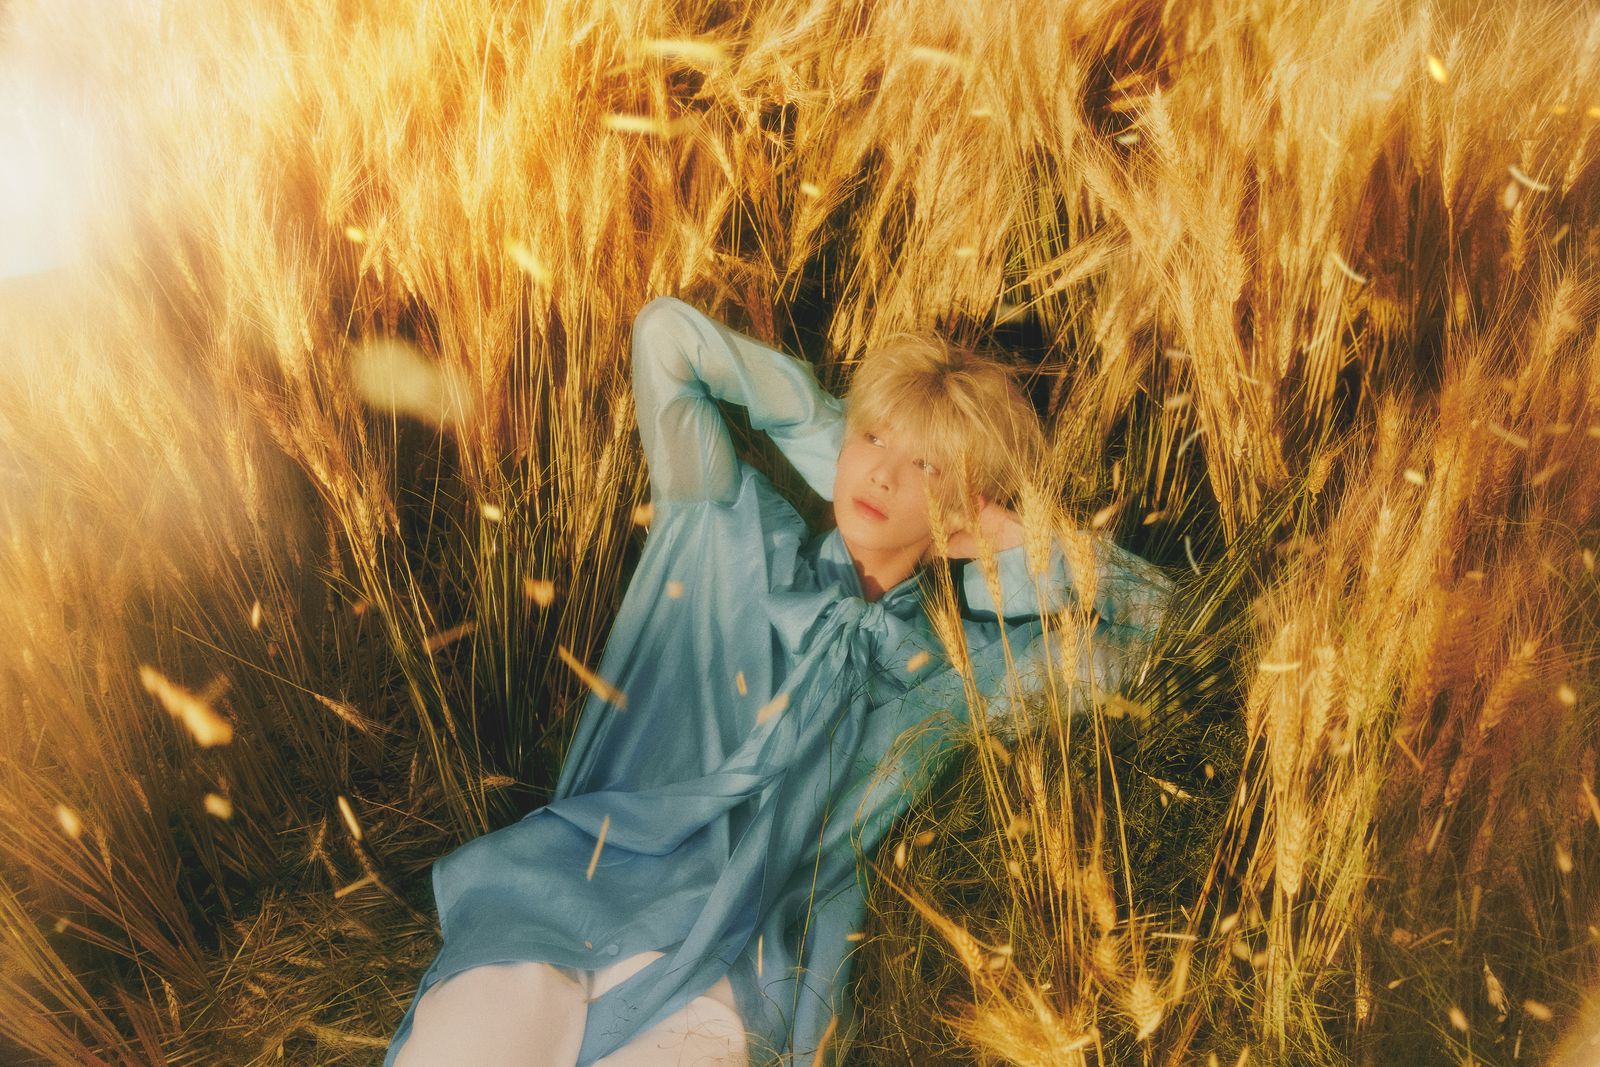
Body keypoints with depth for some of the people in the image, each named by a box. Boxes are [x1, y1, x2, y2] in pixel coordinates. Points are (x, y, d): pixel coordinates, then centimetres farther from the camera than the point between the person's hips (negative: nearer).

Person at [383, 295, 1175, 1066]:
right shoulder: (741, 539, 14)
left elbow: (1157, 614, 13)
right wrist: (825, 427, 17)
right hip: (562, 901, 0)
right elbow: (664, 332, 14)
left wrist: (1014, 539, 13)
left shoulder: (959, 664, 13)